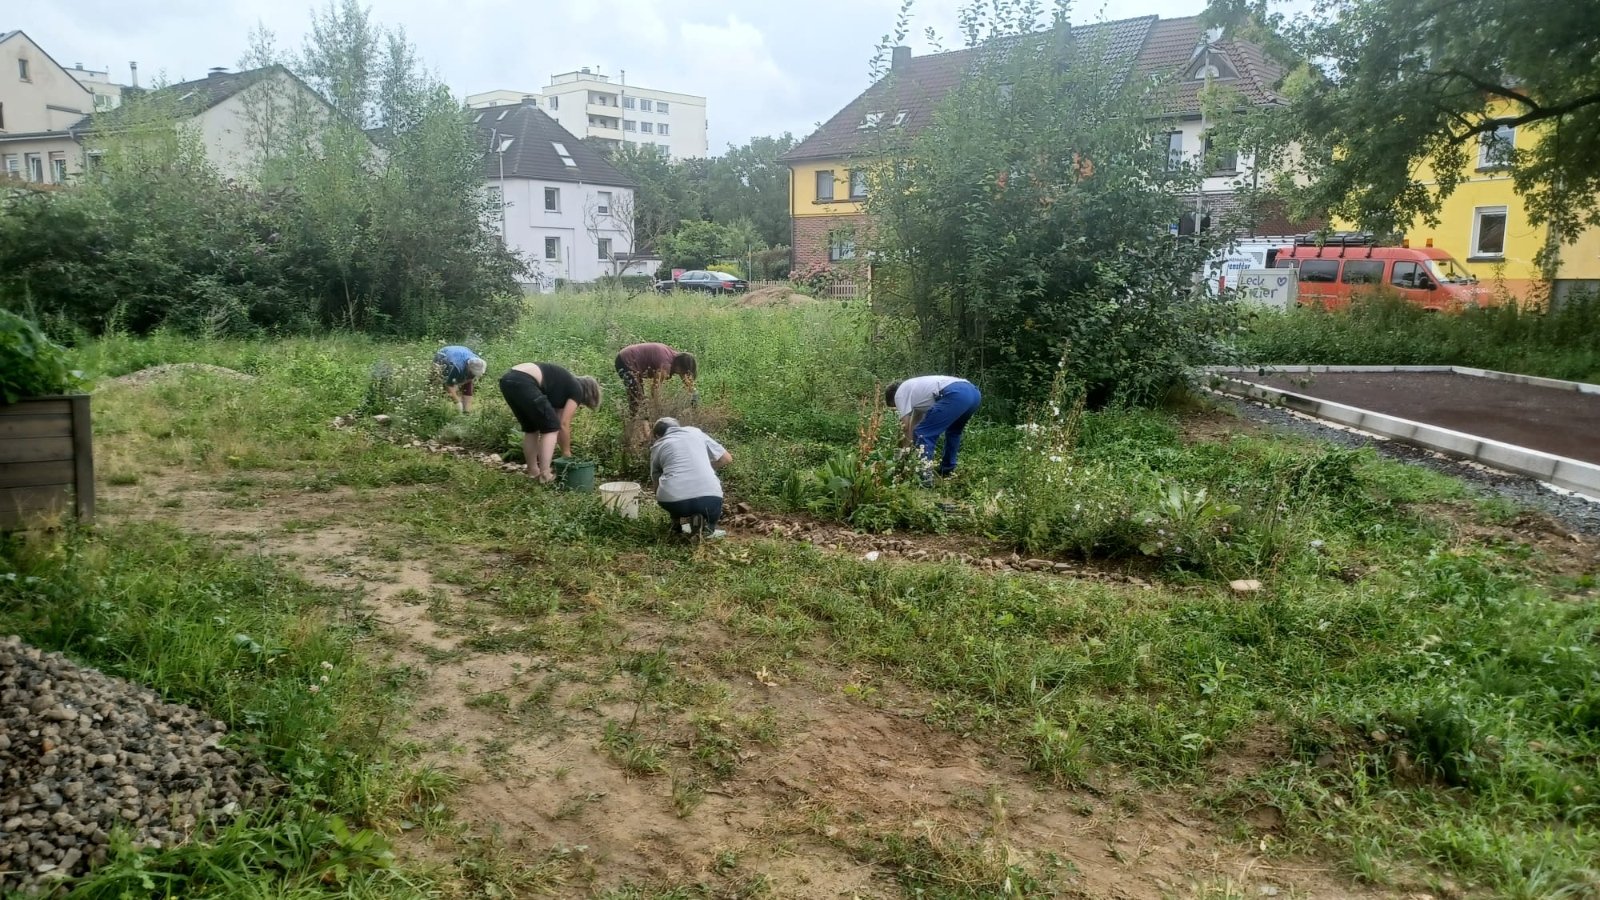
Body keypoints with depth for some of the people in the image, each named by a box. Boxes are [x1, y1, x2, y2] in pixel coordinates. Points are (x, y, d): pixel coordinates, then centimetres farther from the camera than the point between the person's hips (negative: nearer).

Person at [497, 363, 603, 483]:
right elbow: (564, 425, 8)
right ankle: (545, 474, 1)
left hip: (507, 380, 9)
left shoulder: (562, 385, 33)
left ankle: (533, 471, 30)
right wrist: (567, 453, 18)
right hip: (524, 383, -9)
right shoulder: (577, 390, 10)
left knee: (530, 428, 25)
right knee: (551, 428, 7)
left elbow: (558, 420, 34)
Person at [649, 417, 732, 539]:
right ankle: (709, 527, 12)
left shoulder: (657, 447, 23)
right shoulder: (696, 432, 22)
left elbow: (657, 483, 31)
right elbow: (728, 459, 24)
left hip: (673, 501, 1)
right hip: (708, 500, -1)